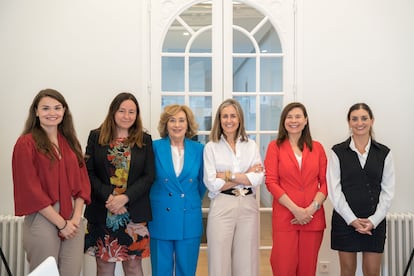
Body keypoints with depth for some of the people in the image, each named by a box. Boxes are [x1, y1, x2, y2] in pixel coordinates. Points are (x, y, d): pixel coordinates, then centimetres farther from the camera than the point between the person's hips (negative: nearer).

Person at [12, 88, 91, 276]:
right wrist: (61, 223, -11)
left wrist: (75, 219, -5)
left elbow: (82, 181, 8)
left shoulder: (70, 142, 11)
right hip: (43, 221, -4)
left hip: (73, 221, 5)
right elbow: (30, 189, -10)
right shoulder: (26, 143, -5)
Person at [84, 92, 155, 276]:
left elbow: (149, 176, -1)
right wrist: (108, 196, -15)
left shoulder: (145, 140, 5)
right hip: (102, 213, 0)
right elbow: (89, 173, -1)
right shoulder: (96, 137, 4)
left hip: (134, 213, 0)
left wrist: (125, 197, -14)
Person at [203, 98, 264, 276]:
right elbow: (211, 183, -8)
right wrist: (246, 175, -5)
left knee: (246, 260, 7)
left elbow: (258, 178, -3)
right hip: (221, 207, -2)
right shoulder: (211, 147, 2)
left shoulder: (251, 146, 8)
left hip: (248, 206, 2)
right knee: (219, 260, 1)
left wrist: (228, 175, -9)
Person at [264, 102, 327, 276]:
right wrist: (295, 209, -11)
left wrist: (312, 208, -9)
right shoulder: (275, 147, 3)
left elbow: (325, 182, 6)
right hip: (284, 217, -2)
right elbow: (271, 182, -3)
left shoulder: (317, 148, 10)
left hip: (313, 217, 2)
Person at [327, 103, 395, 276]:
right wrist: (352, 219, -11)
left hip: (374, 222, 1)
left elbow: (388, 191, 2)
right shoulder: (338, 152, -1)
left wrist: (374, 220, -8)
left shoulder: (384, 153, 4)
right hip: (345, 220, -1)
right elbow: (334, 190, -5)